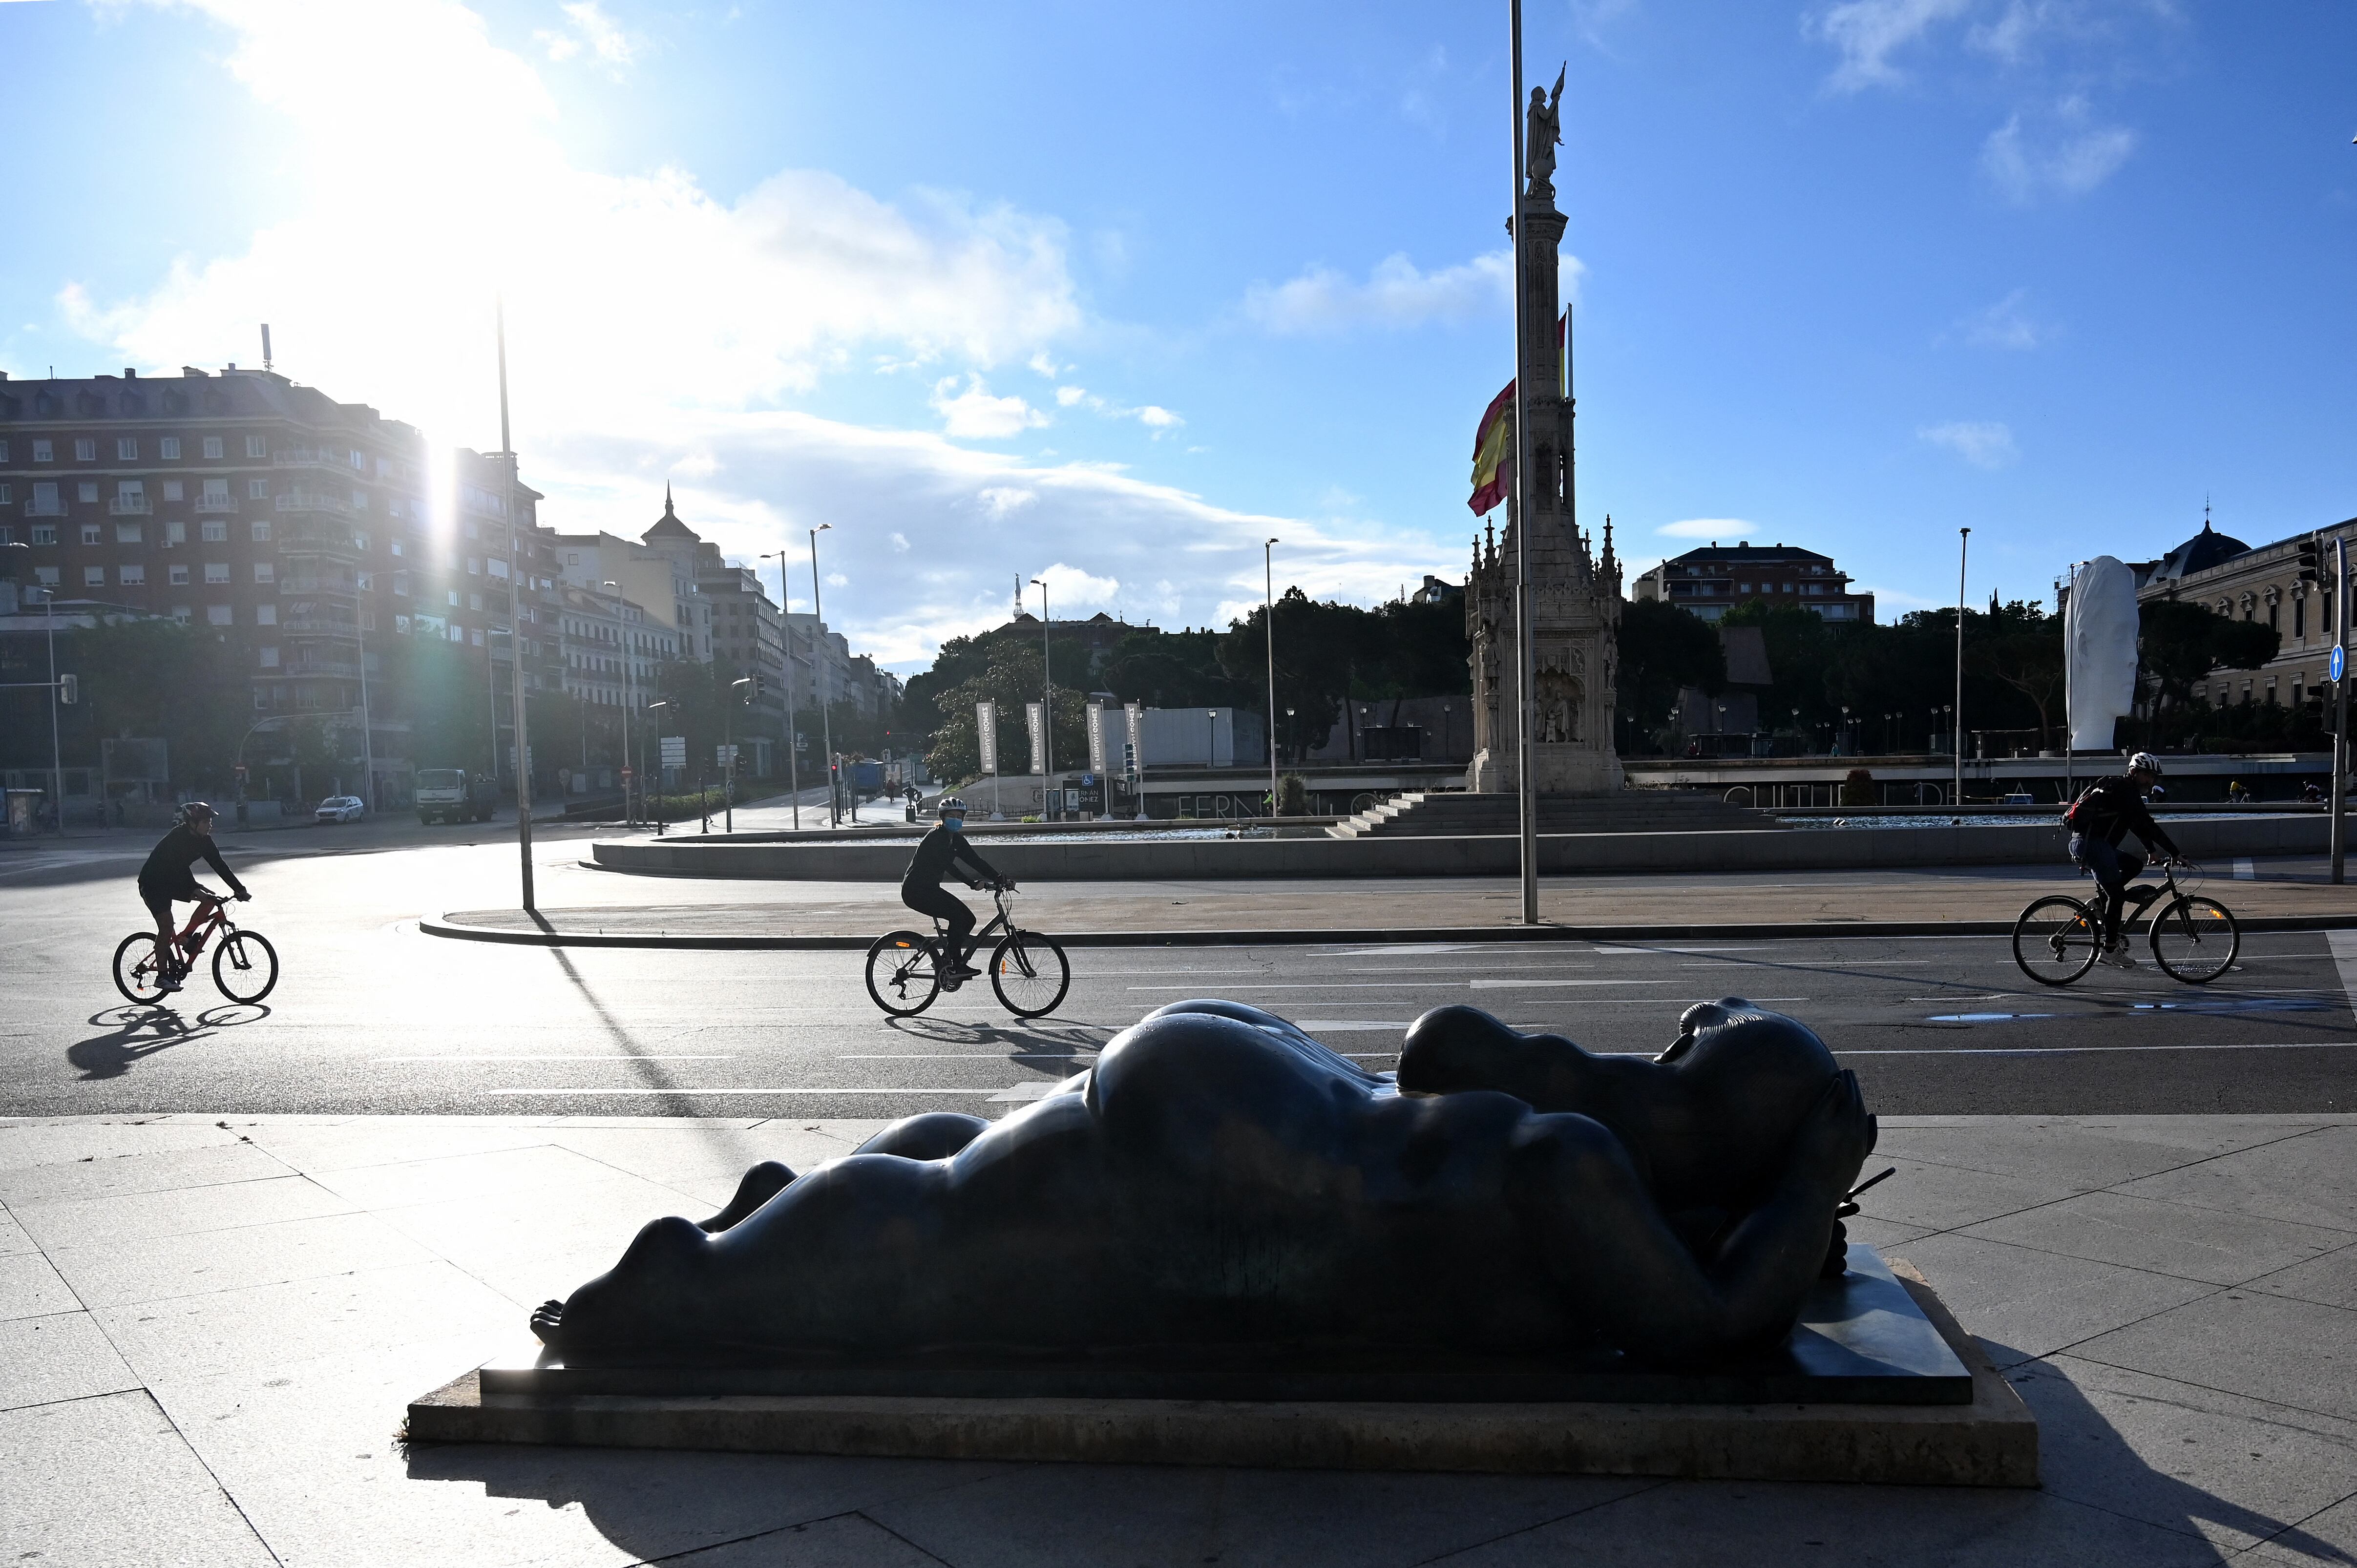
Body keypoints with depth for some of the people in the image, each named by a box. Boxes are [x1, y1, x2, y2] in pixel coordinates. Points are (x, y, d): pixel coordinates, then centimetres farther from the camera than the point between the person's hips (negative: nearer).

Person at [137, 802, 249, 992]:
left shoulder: (204, 840, -4)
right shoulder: (177, 838, -26)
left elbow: (219, 865, -3)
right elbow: (179, 867, -35)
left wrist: (240, 890, -8)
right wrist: (194, 890, -44)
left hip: (172, 882, 8)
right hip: (152, 884, -8)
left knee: (209, 901, -6)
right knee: (166, 926, -17)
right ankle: (162, 975, -12)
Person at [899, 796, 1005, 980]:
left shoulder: (957, 840, 8)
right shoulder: (936, 837, -18)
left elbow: (976, 861, 4)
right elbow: (948, 865, -29)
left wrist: (1001, 880, -6)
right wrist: (973, 883, -37)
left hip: (930, 889, 9)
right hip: (915, 890, -9)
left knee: (968, 918, -1)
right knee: (957, 915, -22)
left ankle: (947, 964, 9)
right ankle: (956, 967, -19)